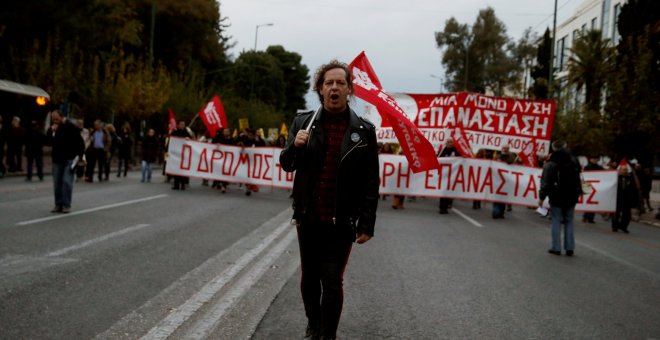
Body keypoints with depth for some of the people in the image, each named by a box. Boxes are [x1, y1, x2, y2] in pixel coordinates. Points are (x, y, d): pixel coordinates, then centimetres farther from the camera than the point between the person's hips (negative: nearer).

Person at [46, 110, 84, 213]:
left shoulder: (71, 128, -6)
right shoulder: (52, 129, 11)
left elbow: (80, 143, -5)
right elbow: (48, 142, 4)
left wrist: (79, 155, -11)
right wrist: (51, 132, -8)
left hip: (69, 159, -5)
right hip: (57, 159, 5)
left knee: (67, 181, -10)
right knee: (57, 183, 6)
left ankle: (66, 205, -5)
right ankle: (58, 205, 12)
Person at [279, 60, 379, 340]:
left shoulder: (363, 131, -2)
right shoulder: (303, 122, 3)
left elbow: (371, 183, -2)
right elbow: (286, 165, 9)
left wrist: (367, 225, -4)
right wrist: (295, 145, -14)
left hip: (341, 222, -3)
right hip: (308, 218, 3)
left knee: (332, 282, -3)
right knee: (310, 278, 14)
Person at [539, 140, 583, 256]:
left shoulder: (550, 164, -10)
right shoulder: (573, 163, 6)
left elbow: (545, 182, -11)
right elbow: (578, 181, 14)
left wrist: (542, 197, -5)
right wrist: (577, 194, 23)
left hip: (556, 198, -4)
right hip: (571, 198, 4)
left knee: (556, 222, 2)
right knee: (569, 222, 10)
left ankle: (556, 248, -1)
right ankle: (570, 248, 8)